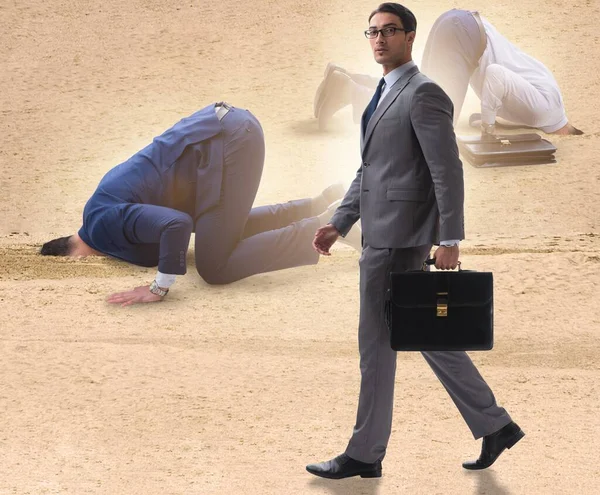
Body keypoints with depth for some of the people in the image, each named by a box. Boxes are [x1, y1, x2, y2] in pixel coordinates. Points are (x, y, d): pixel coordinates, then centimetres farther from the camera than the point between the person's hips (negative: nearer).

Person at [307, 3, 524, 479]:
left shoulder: (424, 93, -12)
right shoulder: (384, 95, 18)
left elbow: (448, 171, -16)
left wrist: (450, 240, -19)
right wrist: (339, 223, 15)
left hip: (400, 237, -10)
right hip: (382, 234, 10)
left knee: (377, 342, -3)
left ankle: (365, 454, 6)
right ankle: (494, 425, 20)